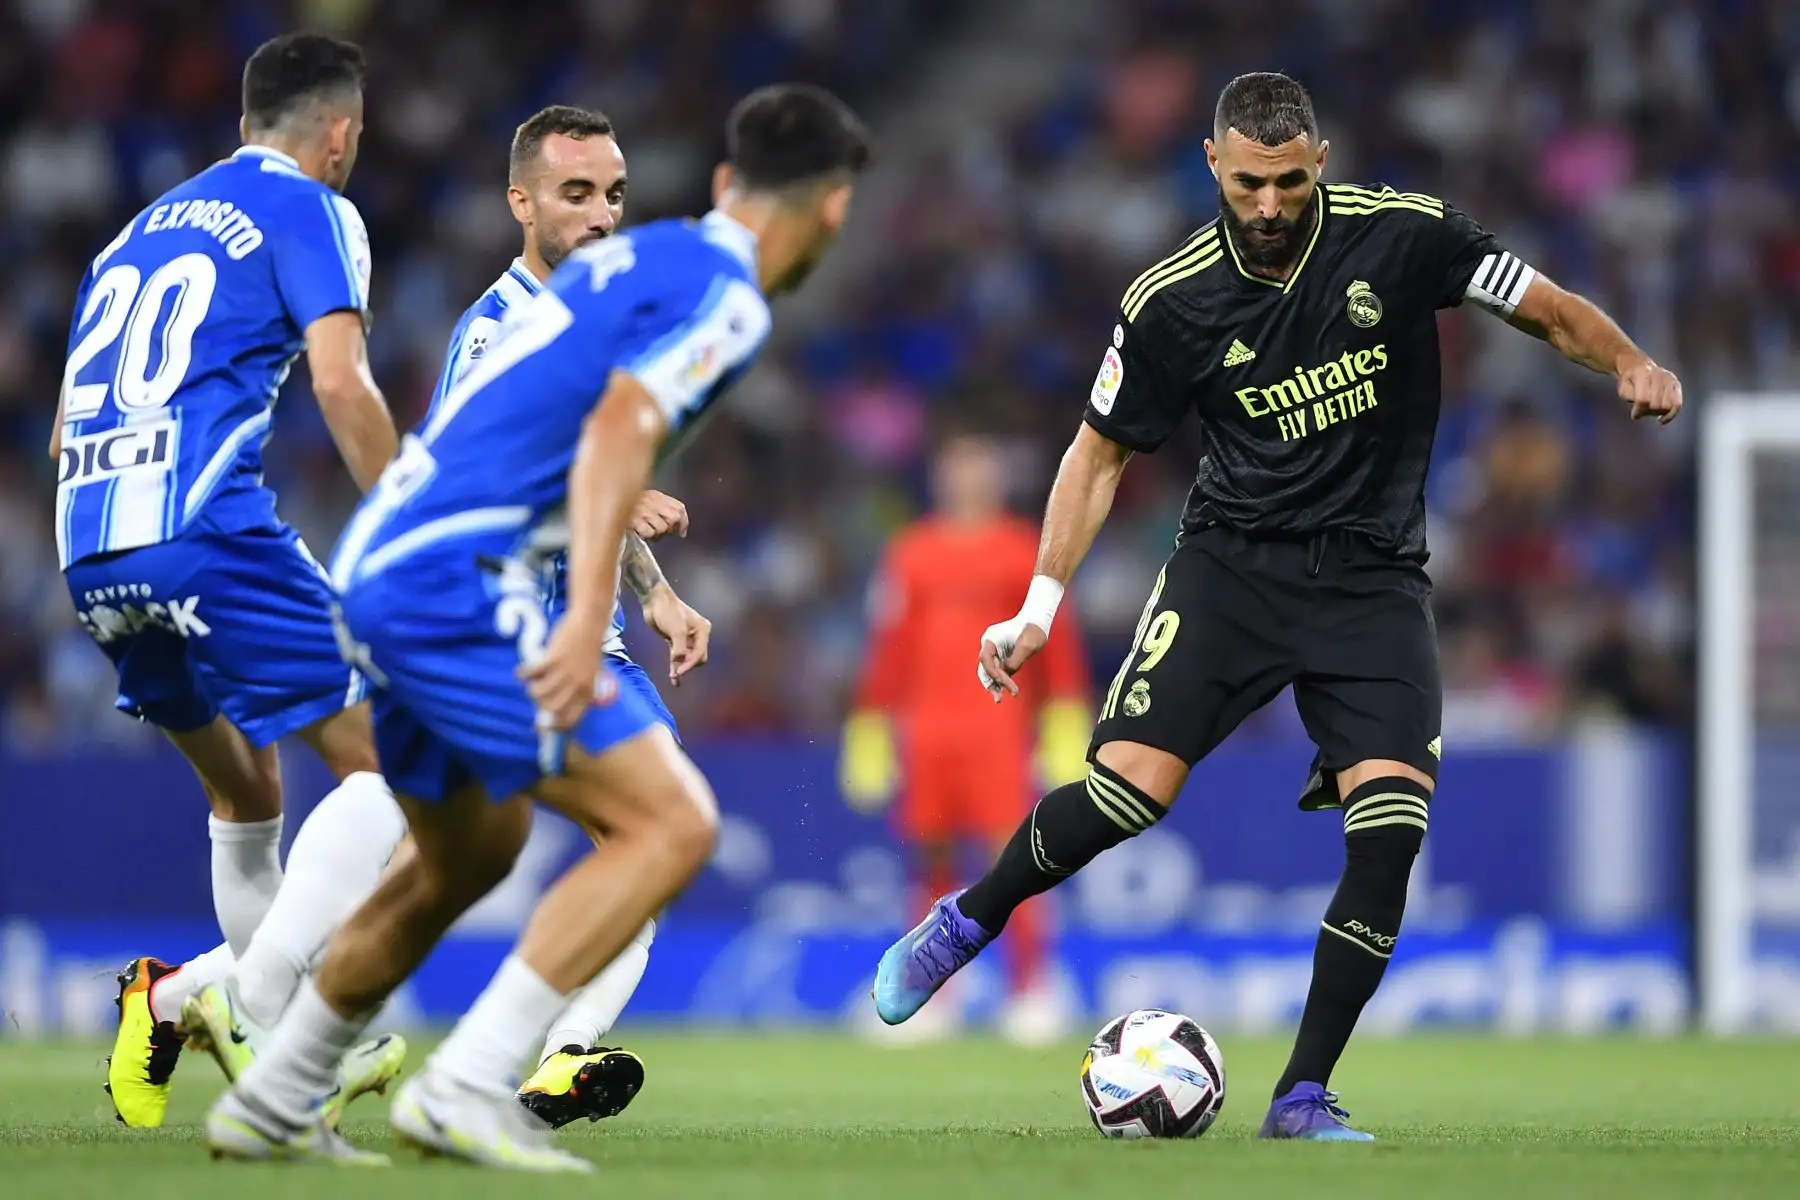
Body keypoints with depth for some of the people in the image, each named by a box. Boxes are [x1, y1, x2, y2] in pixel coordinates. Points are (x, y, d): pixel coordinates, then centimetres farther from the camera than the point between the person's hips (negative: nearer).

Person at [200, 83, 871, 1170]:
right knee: (671, 824, -10)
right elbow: (621, 428, -21)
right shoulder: (725, 298, -6)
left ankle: (266, 1107, 33)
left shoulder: (632, 255, 20)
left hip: (374, 561, 9)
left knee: (470, 852, 25)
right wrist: (587, 620, -31)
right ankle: (465, 1090, -17)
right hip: (456, 579, -9)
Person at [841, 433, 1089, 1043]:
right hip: (924, 727, 3)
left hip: (997, 721, -3)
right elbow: (889, 646, 15)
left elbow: (1056, 640, 2)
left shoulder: (1023, 551, 5)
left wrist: (1066, 715, -5)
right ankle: (932, 998, 10)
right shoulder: (910, 554, 13)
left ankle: (1031, 989, -12)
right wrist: (871, 720, 11)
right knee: (933, 857, 4)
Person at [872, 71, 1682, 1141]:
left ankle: (1304, 1097, -5)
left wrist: (1631, 362, -20)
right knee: (1131, 784, -17)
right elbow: (1103, 452, 5)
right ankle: (967, 923, 13)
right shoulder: (1173, 301, -7)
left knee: (1390, 832, -16)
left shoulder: (1402, 235, -8)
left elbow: (1551, 310, 1)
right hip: (1234, 561, 0)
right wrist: (1042, 605, -2)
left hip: (1375, 580, 1)